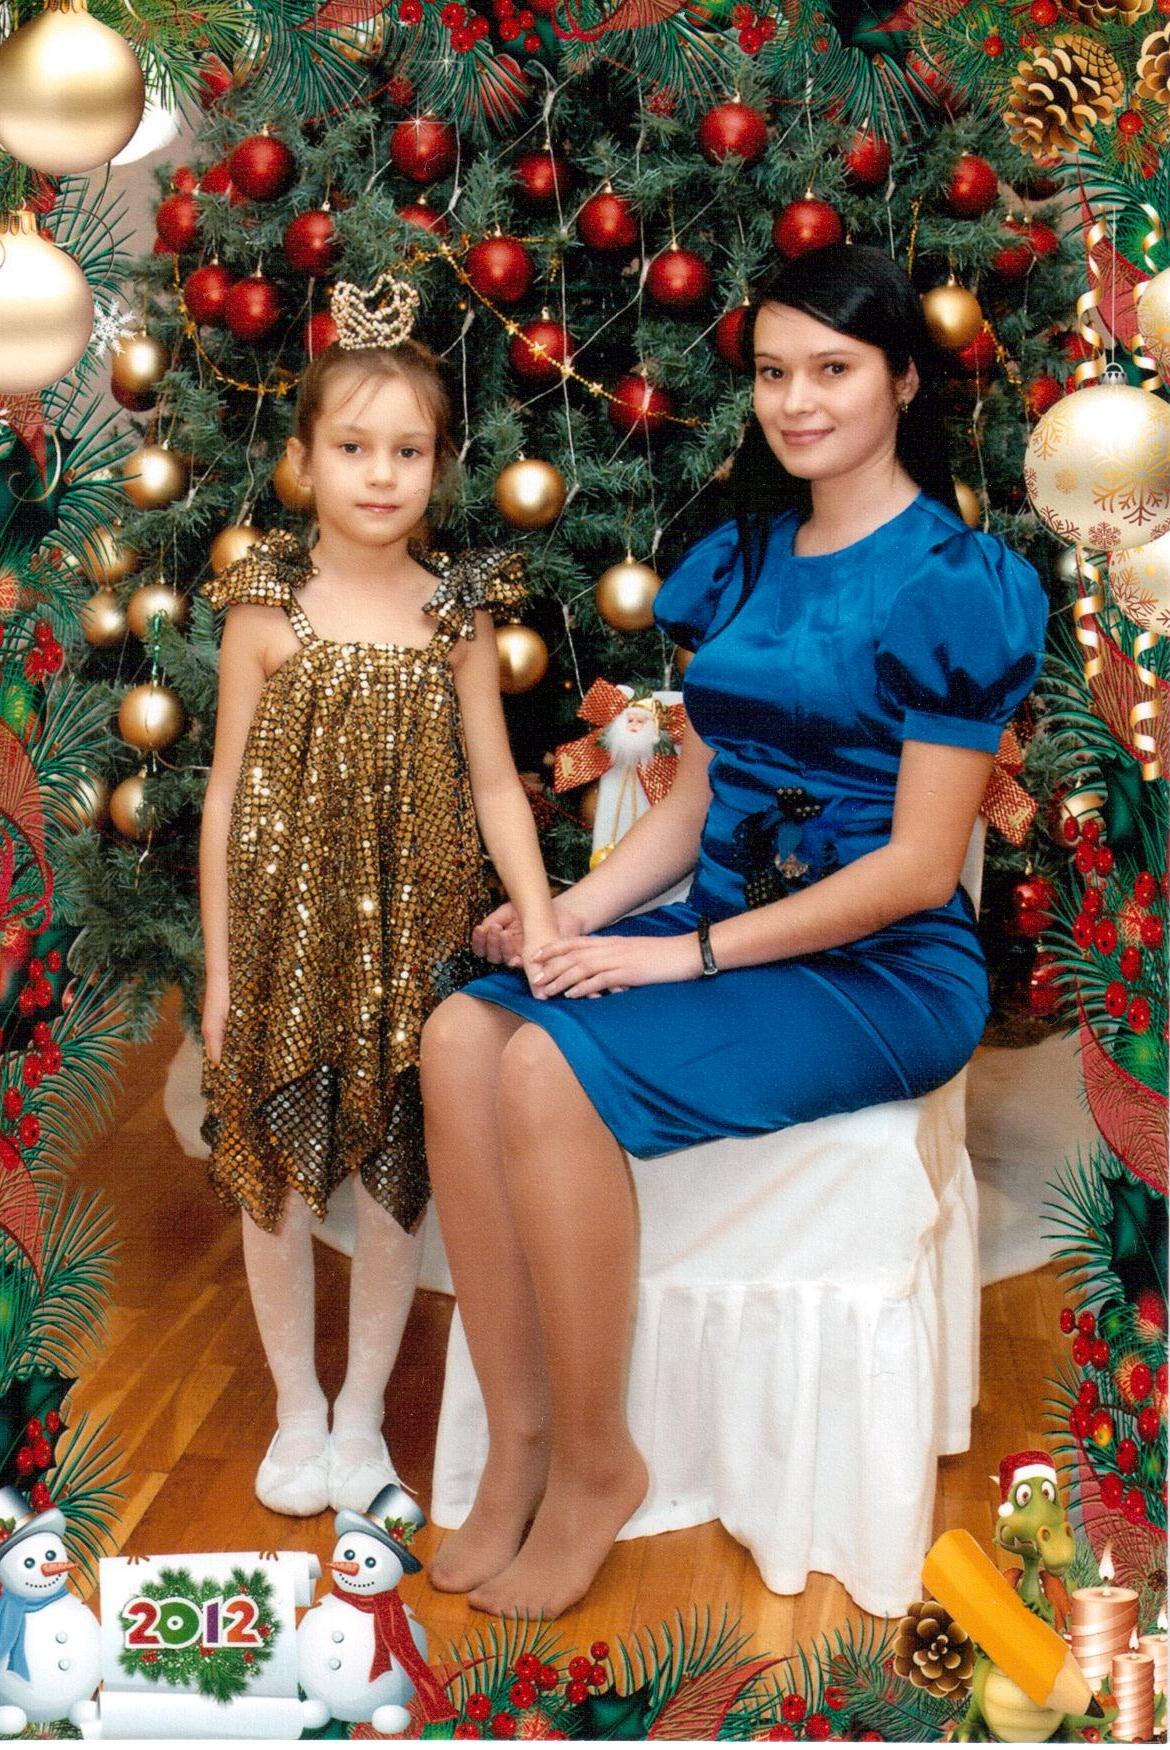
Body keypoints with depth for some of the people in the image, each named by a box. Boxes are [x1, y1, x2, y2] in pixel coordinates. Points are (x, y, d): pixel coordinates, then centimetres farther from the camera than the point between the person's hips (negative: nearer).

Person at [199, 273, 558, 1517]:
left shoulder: (456, 611, -2)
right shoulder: (269, 609, -5)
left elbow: (493, 781, 1)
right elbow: (229, 787, -2)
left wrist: (539, 914, -13)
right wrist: (219, 966, -2)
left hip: (411, 933, 1)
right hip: (287, 928, -1)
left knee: (397, 1174, 10)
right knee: (276, 1168, 9)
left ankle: (364, 1408, 29)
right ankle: (297, 1406, 29)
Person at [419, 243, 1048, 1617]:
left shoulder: (957, 581, -8)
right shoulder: (738, 563, 14)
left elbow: (918, 865, -13)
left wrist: (686, 952, -17)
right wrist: (574, 912, -4)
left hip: (882, 970, -6)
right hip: (721, 927, 7)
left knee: (553, 1068, -29)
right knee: (459, 1036, -20)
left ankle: (594, 1464, -11)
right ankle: (517, 1437, -11)